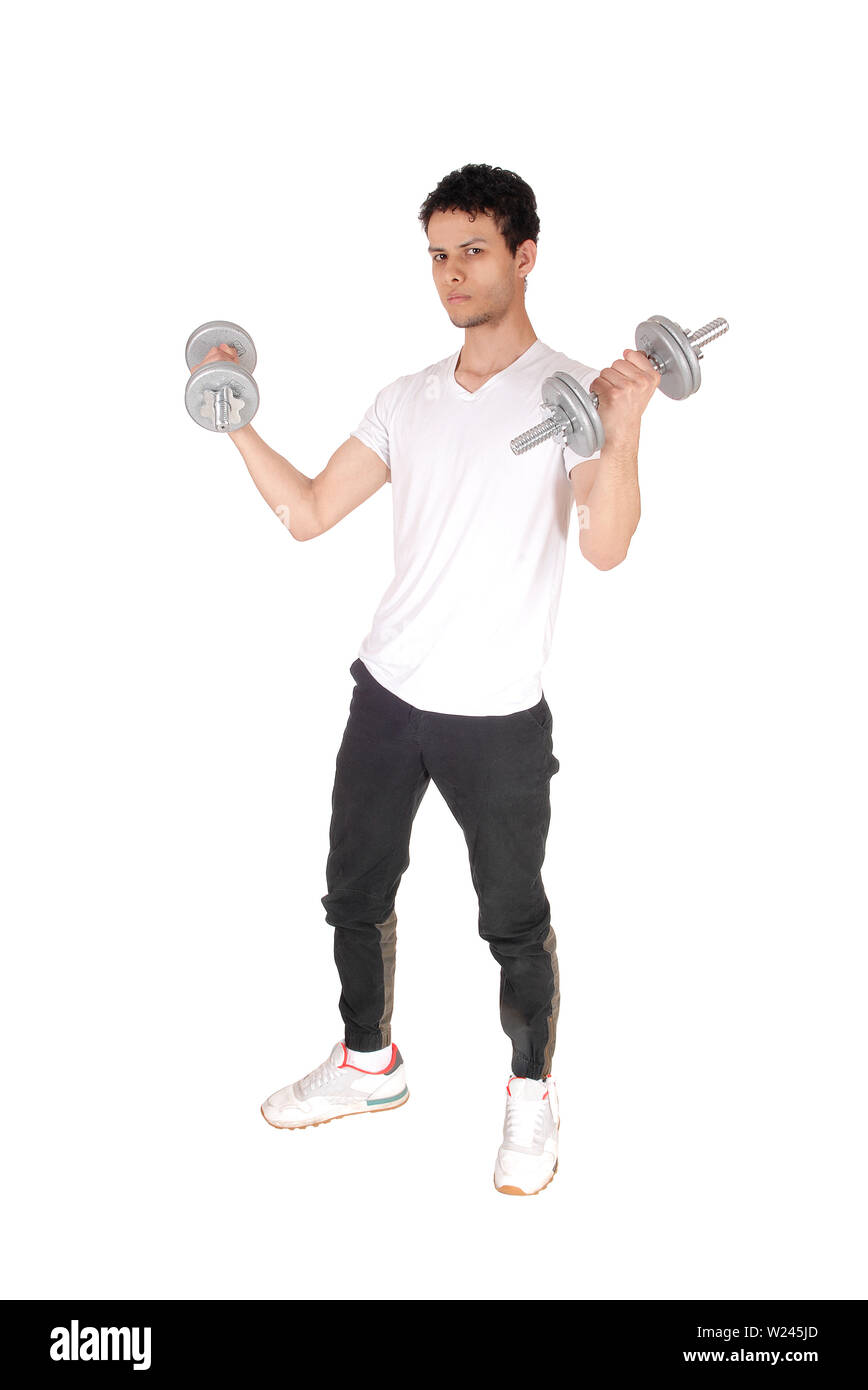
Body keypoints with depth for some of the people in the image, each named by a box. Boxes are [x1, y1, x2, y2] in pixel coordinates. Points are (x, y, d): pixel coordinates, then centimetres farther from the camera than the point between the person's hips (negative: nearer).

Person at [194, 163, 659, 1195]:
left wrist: (623, 432, -35)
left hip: (499, 716, -5)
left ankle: (531, 1094, 31)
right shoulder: (407, 401, 8)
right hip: (388, 692, 6)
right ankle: (369, 1065, 39)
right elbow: (308, 512, 7)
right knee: (354, 894, 17)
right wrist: (236, 419, 0)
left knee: (514, 923, 9)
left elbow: (605, 546, -21)